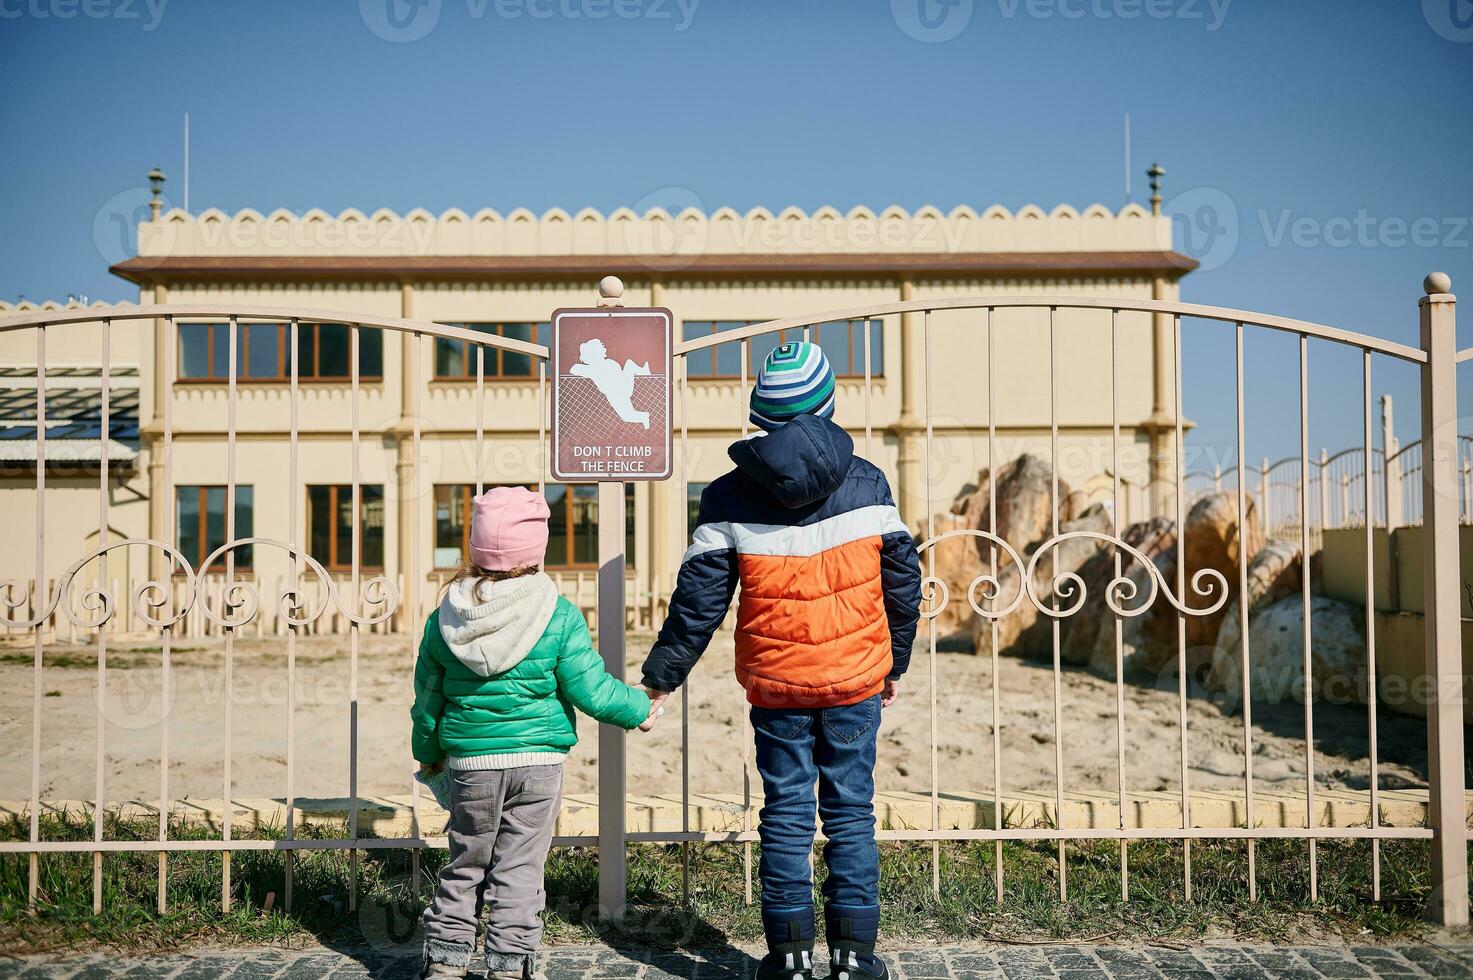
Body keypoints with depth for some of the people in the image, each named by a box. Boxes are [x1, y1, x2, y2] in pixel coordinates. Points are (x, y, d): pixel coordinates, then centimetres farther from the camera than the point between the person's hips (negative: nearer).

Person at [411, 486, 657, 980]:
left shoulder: (444, 622, -3)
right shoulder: (559, 617, -11)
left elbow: (427, 699, 6)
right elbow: (591, 690, -10)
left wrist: (428, 751, 23)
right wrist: (638, 708, 8)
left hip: (470, 764, 2)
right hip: (538, 760, -2)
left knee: (465, 864, 16)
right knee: (519, 867, 7)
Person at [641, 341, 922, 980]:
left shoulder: (729, 498, -5)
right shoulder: (866, 484, -3)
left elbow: (698, 602, -4)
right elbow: (903, 581, 3)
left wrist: (662, 676, 8)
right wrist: (896, 663, 17)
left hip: (775, 683, 0)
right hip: (857, 678, 0)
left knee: (786, 814, 9)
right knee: (851, 811, 9)